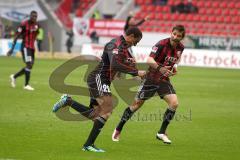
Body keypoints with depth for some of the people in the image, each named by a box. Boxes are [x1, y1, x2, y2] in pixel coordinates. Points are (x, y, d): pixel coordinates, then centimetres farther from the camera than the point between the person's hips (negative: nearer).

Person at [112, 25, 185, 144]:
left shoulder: (180, 48, -3)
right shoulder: (161, 44, -23)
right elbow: (149, 60, -36)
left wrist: (174, 67, 1)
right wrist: (159, 68, -54)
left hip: (164, 80, 5)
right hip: (151, 79, -5)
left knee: (174, 103, -14)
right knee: (136, 104, 3)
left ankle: (162, 132, 0)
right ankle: (118, 130, 20)